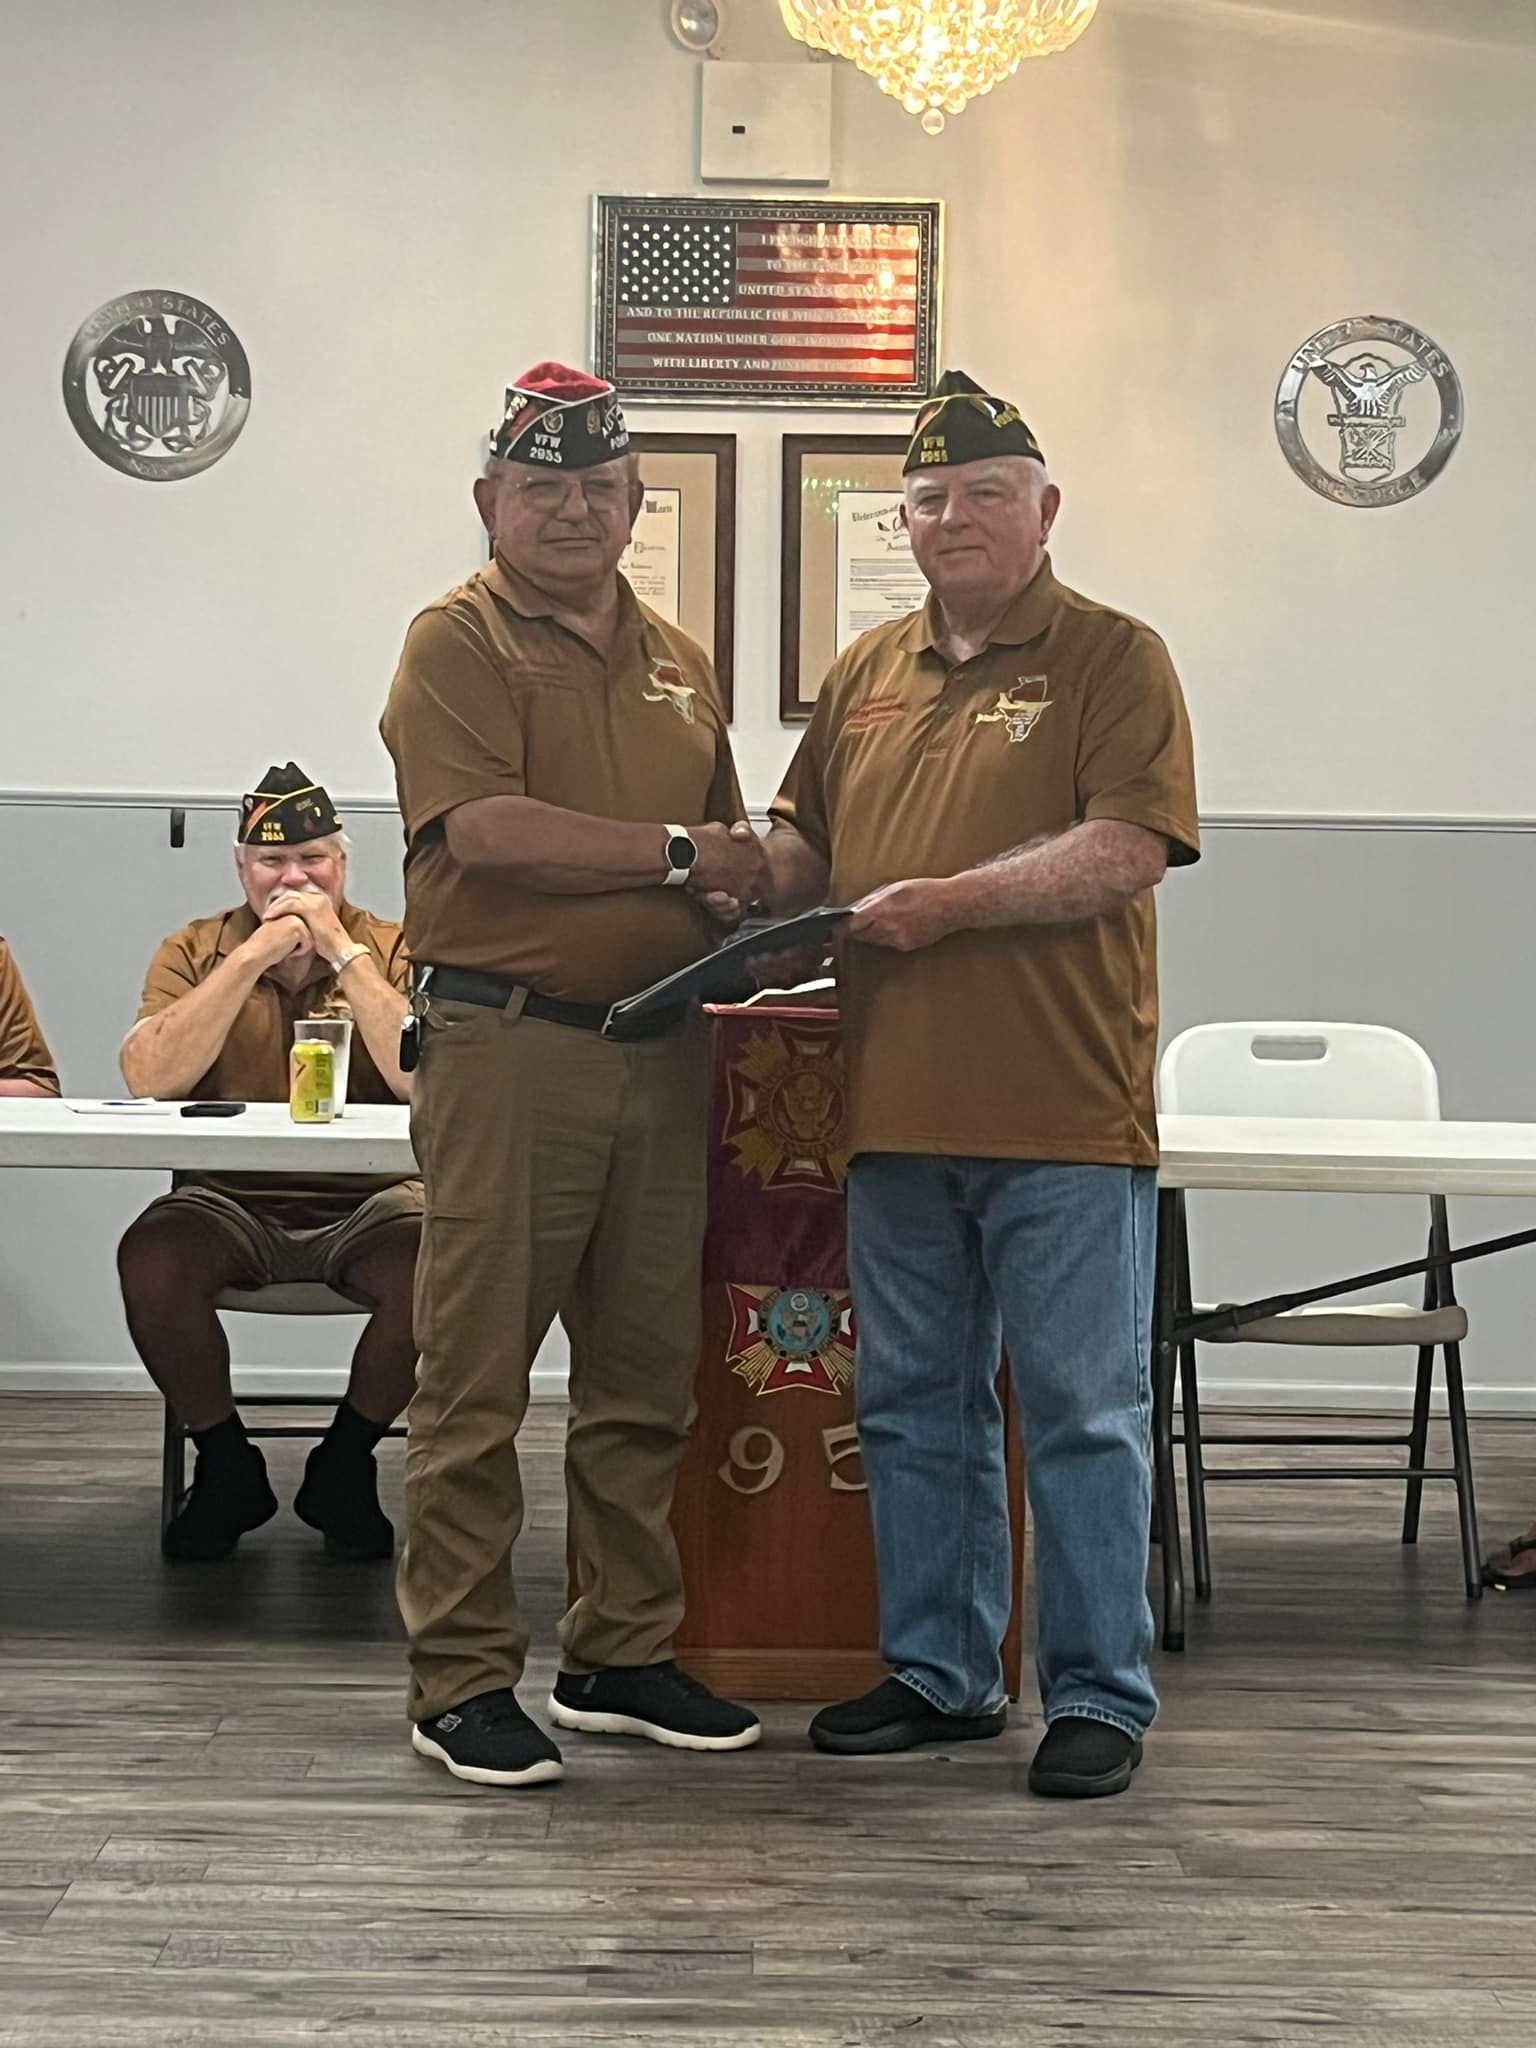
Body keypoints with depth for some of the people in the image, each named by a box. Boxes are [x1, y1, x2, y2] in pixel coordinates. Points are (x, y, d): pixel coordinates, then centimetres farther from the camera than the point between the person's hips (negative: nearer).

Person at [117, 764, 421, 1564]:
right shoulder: (194, 952, 7)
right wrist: (255, 955, -14)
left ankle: (345, 1464, -4)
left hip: (364, 1205, -1)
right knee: (150, 1259, -30)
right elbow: (150, 1077, -12)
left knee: (431, 1266, -32)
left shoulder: (393, 952, 3)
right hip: (230, 1204, 1)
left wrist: (342, 953, -15)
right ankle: (226, 1467, -4)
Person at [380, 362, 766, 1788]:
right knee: (475, 1375, -4)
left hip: (661, 1046, 7)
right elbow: (486, 829, -17)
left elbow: (723, 846, 27)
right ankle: (461, 1678, 4)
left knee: (645, 1376, 12)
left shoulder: (677, 662, 19)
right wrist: (676, 856, -15)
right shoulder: (460, 640, -2)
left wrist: (754, 916, 6)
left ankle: (622, 1655, 23)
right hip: (507, 1043, -7)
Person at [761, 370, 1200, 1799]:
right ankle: (938, 1674, 25)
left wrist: (947, 903, -18)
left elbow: (1127, 851, -13)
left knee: (1082, 1414, 1)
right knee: (913, 1409, 13)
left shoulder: (1112, 660, -1)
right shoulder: (867, 673, 16)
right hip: (897, 1118, 6)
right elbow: (801, 839, 23)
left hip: (1064, 1119, -6)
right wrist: (764, 895, 1)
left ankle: (1099, 1696, 10)